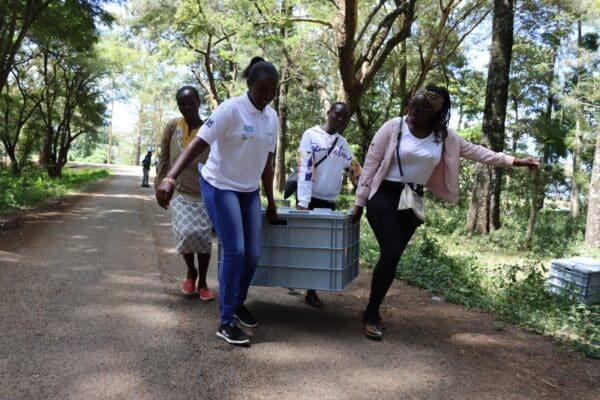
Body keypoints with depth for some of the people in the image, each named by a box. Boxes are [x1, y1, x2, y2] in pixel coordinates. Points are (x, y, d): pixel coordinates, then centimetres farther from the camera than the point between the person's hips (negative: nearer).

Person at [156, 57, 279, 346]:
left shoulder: (272, 117, 3)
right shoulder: (231, 109, -17)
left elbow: (266, 161, 8)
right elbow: (198, 144, -25)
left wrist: (271, 202, 10)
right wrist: (170, 178, -38)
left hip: (249, 191, 6)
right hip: (220, 186, -6)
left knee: (253, 253, 6)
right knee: (234, 251, -10)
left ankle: (238, 304, 30)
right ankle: (226, 322, 2)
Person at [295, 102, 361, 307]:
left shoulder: (343, 143, 11)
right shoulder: (311, 135, -6)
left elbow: (355, 171, 12)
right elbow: (304, 168, -15)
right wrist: (302, 201, -24)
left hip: (330, 202, 5)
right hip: (311, 200, -5)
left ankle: (312, 290, 14)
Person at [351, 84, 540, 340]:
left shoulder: (444, 136, 2)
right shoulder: (393, 127, -10)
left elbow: (475, 151, 9)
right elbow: (371, 163, -8)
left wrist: (513, 161, 6)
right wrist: (359, 202, -8)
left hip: (412, 200, 5)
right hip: (384, 196, -4)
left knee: (392, 257, 5)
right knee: (390, 253, -15)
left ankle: (372, 311, 20)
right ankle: (371, 315, -1)